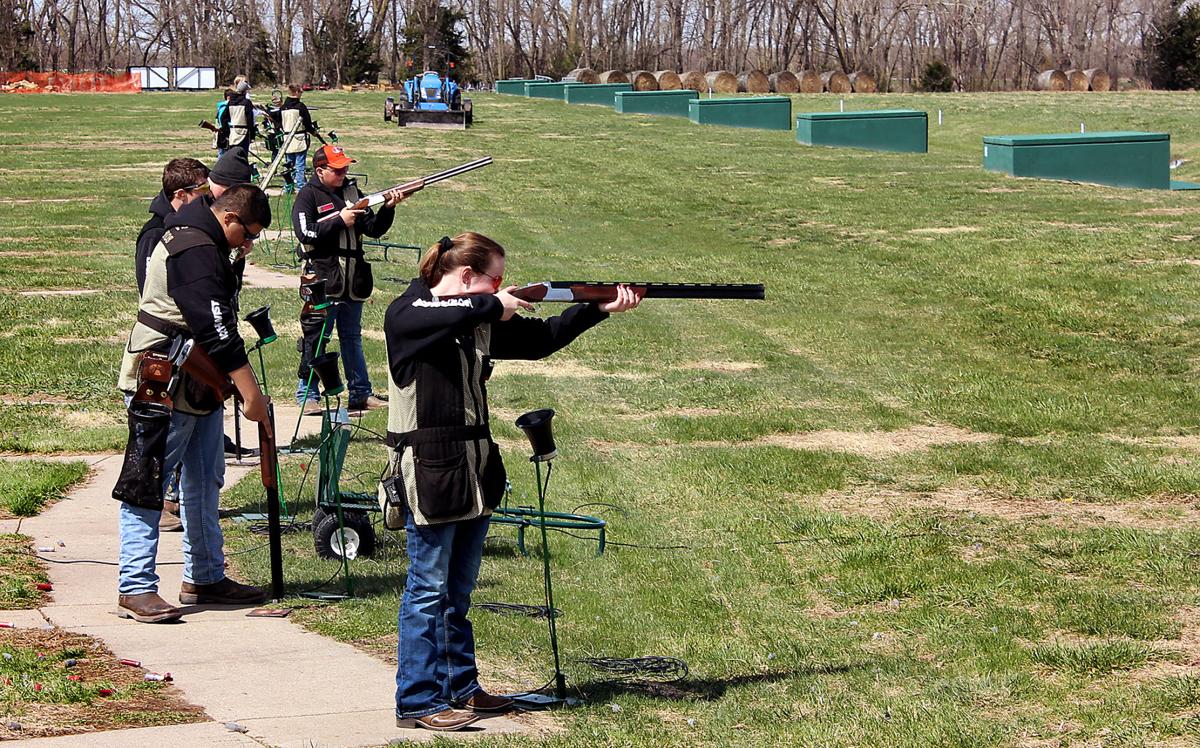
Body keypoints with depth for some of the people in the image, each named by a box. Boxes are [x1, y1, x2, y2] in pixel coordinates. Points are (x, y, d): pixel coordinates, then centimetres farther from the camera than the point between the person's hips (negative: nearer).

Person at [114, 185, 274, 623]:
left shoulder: (205, 245, 14)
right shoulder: (196, 252, -20)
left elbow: (219, 321, 22)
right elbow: (217, 331, -26)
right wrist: (251, 393, -26)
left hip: (199, 387, 11)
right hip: (165, 389, -11)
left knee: (205, 482, 14)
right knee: (148, 484, -7)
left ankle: (205, 578, 23)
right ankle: (135, 588, -7)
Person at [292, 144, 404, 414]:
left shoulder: (351, 191, 12)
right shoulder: (309, 195, -5)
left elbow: (374, 229, 11)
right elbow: (305, 232, -18)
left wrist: (388, 208, -6)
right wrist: (340, 220, -16)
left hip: (353, 280, 6)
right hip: (322, 279, -6)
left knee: (352, 337, 13)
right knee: (315, 339, -2)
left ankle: (361, 394, 18)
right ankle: (307, 395, 6)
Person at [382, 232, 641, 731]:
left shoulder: (481, 320, 13)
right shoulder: (406, 315, -11)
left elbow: (539, 339, 18)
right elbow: (448, 316, -33)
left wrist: (600, 309, 10)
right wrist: (494, 306, -18)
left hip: (474, 469, 8)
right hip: (427, 469, -8)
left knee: (459, 589, 15)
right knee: (429, 588, -4)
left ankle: (459, 688, 23)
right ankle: (417, 702, 1)